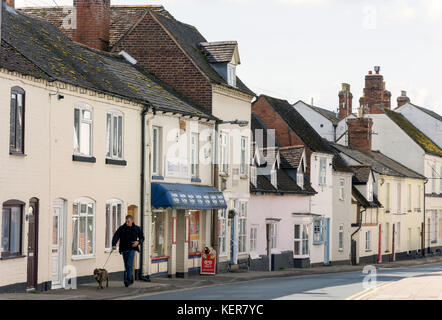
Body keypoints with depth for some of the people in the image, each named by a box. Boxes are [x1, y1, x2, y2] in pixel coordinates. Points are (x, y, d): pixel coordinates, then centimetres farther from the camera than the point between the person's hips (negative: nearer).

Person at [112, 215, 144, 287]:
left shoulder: (137, 229, 3)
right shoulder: (121, 228, 1)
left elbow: (142, 238, 12)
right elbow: (116, 236, -10)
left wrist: (138, 242, -10)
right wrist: (114, 244, -27)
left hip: (132, 249, -2)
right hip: (124, 249, 2)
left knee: (129, 264, -15)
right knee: (126, 266, 8)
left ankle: (128, 280, -14)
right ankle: (131, 279, 21)